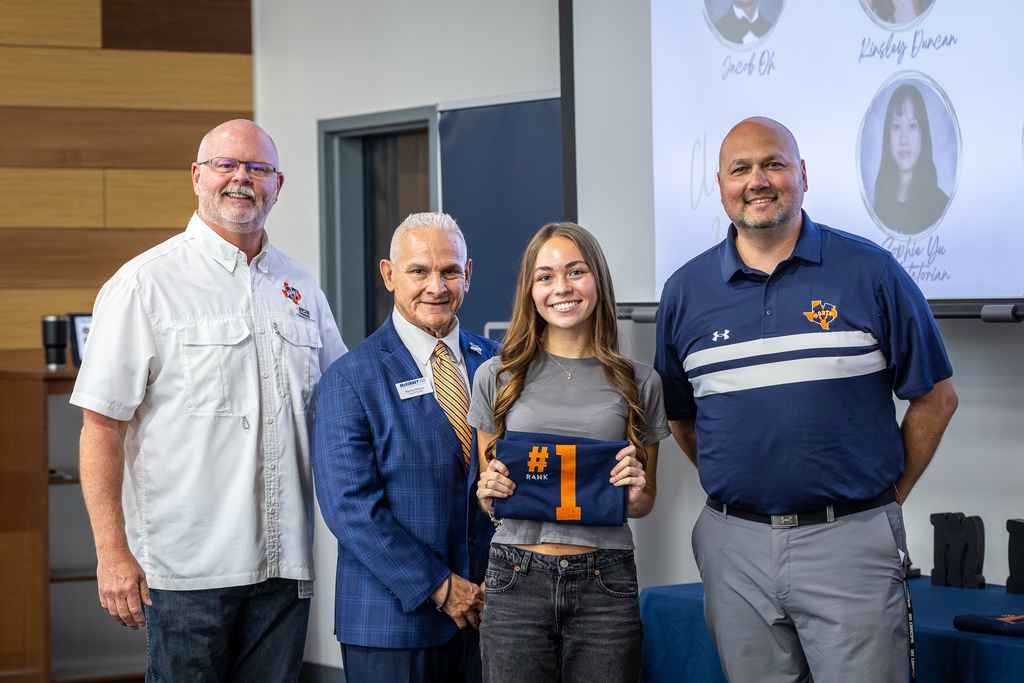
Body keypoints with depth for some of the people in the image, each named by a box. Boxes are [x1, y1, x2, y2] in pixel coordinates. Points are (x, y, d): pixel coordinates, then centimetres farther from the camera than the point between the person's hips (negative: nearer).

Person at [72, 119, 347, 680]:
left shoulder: (301, 289, 13)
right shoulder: (144, 284, -4)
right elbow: (101, 425, -7)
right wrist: (112, 553, -12)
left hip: (283, 562, 5)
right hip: (186, 567, -4)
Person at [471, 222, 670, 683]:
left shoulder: (639, 382, 7)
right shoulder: (496, 376, 7)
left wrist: (636, 493, -6)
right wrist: (487, 491, -7)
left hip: (604, 584, 0)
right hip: (516, 580, 0)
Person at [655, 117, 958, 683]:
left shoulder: (870, 271, 0)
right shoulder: (684, 291, 8)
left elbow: (935, 397, 5)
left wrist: (889, 494, 3)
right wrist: (735, 488, 9)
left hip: (849, 542, -2)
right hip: (735, 546, 3)